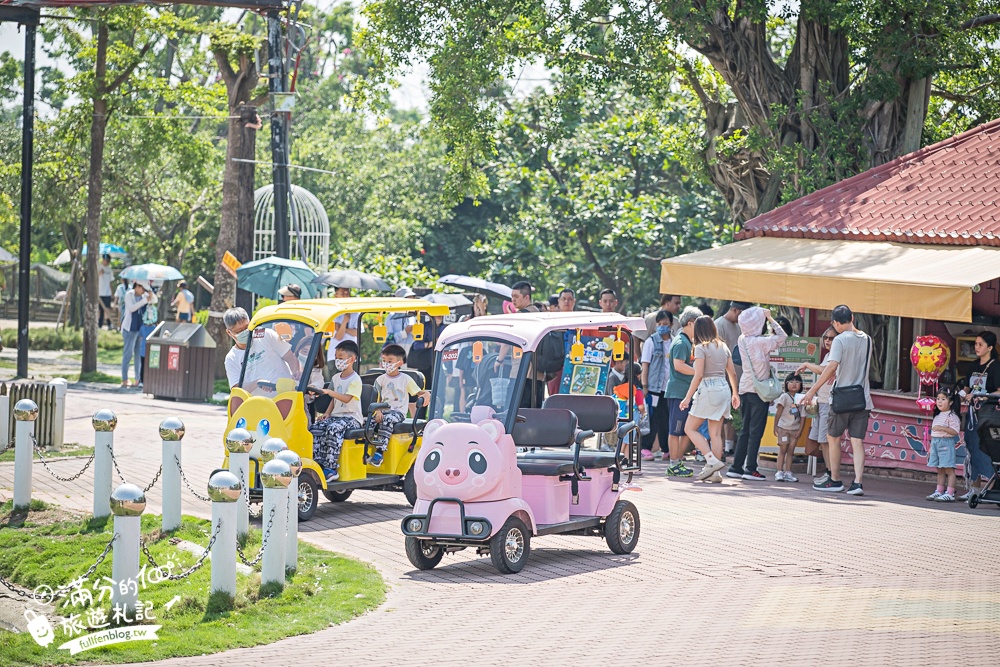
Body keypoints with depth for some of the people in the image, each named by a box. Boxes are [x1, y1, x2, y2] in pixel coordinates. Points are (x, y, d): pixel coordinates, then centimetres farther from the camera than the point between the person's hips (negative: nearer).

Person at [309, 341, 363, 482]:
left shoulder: (355, 380, -9)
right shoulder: (336, 378, 16)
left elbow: (347, 398, -23)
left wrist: (329, 391, -33)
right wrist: (327, 413, 7)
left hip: (352, 418, -8)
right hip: (336, 415, 8)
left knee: (333, 429, -35)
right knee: (315, 428, -17)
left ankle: (331, 468, -36)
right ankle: (319, 464, -19)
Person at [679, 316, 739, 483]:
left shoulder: (701, 348, -9)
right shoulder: (723, 347, 12)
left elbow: (698, 375, -15)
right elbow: (732, 372, 14)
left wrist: (688, 397, -12)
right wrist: (735, 393, 27)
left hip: (708, 389, -7)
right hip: (724, 388, 7)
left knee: (690, 428, 3)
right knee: (715, 433, 8)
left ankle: (712, 460, -11)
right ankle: (715, 472, 4)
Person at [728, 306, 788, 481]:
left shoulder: (742, 340, 5)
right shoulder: (760, 342, -15)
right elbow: (782, 337, -9)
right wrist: (771, 319, -2)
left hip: (745, 388, 7)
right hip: (758, 389, -7)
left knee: (746, 430, 13)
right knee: (756, 431, -3)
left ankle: (736, 467, 12)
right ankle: (750, 468, -4)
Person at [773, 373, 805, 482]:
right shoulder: (784, 397, -4)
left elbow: (803, 416, 5)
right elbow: (778, 413, -4)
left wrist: (800, 430, -2)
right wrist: (775, 426, -7)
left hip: (795, 429, 3)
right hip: (783, 428, -3)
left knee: (790, 451, 4)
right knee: (783, 449, -4)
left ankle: (788, 472, 6)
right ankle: (779, 472, -4)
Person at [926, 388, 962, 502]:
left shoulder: (952, 416, -9)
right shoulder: (938, 416, 17)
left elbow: (955, 431, -18)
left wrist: (942, 428, -27)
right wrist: (931, 447, 21)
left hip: (946, 443, -8)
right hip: (936, 443, 8)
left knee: (948, 469, -7)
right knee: (939, 470, 13)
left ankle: (950, 494, -8)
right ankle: (939, 492, 17)